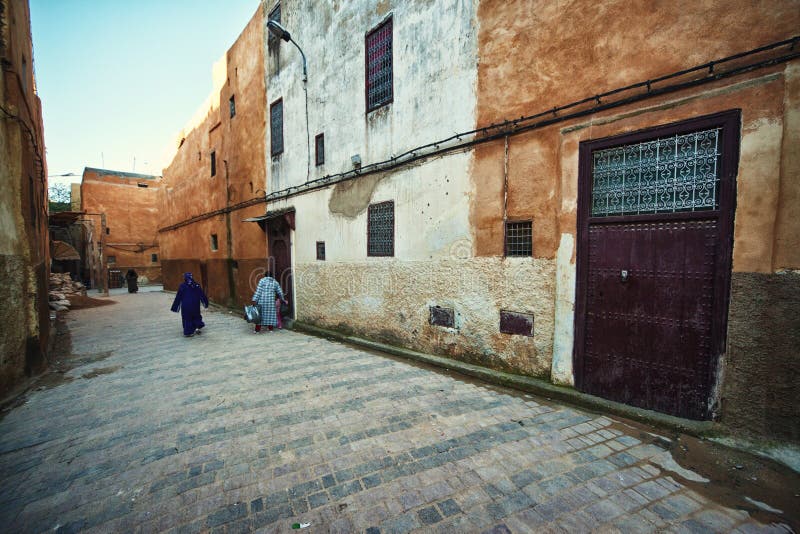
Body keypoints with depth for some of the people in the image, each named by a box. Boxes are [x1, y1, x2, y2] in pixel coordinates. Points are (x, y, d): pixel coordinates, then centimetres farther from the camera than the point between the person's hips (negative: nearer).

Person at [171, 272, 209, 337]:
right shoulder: (197, 285, -2)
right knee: (196, 316, 20)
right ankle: (198, 327, 6)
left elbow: (178, 298, -4)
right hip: (195, 305, 2)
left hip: (186, 306, -2)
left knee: (187, 318, 6)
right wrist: (206, 303, 12)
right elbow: (202, 295, 2)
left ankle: (188, 332, 9)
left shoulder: (182, 286, -8)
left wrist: (175, 307, 3)